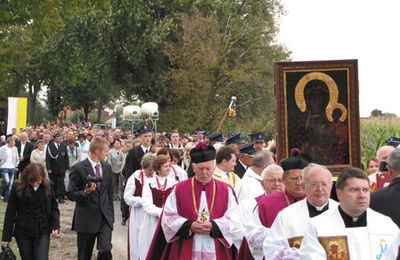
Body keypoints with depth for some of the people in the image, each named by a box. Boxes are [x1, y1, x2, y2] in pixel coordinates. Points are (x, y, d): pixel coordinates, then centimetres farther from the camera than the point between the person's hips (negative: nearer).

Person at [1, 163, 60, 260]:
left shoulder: (47, 186, -4)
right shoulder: (18, 187, -8)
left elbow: (54, 207, 7)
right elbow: (10, 213, -2)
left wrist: (55, 226, -7)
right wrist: (6, 237, 0)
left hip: (43, 232, 0)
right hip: (23, 233, 0)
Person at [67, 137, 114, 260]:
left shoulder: (107, 167, 11)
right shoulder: (78, 168, -7)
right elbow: (71, 194, -5)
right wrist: (85, 193, -25)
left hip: (105, 217, 3)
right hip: (86, 219, -3)